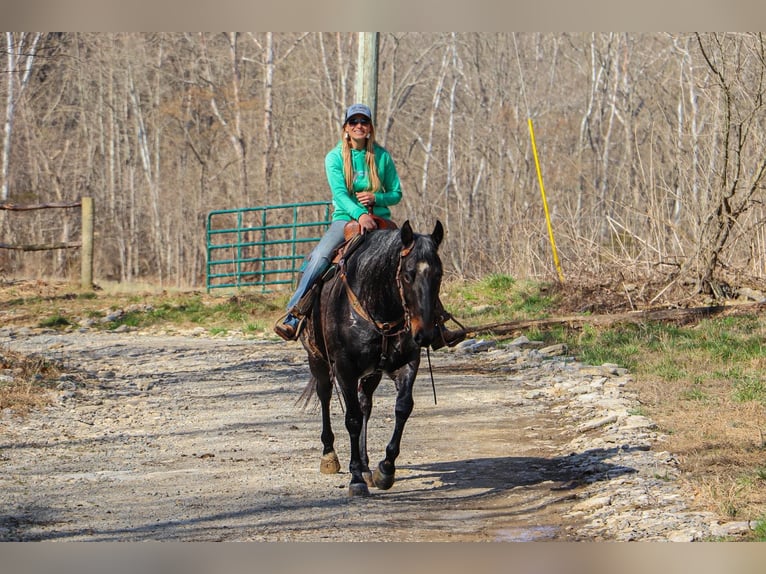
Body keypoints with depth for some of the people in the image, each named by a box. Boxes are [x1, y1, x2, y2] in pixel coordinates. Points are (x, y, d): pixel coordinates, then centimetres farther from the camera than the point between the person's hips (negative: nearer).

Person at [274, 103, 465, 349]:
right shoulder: (334, 158, 0)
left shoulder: (382, 156, 5)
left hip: (380, 220, 2)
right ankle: (292, 317, -28)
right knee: (319, 257, -29)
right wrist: (359, 214, -31)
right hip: (346, 219, -2)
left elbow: (396, 194, 10)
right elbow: (339, 193, -13)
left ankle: (438, 327, -1)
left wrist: (376, 198, -12)